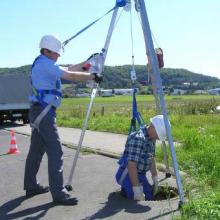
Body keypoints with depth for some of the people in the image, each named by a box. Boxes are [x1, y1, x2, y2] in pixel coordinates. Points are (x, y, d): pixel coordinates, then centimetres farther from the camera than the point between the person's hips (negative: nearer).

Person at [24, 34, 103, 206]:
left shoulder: (42, 64, 18)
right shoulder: (45, 65, -13)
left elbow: (69, 70, 20)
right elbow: (71, 76, -19)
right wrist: (93, 76, -9)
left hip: (39, 112, 11)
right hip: (43, 112, -11)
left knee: (36, 150, 15)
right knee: (55, 152, -11)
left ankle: (31, 186, 25)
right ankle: (59, 194, -9)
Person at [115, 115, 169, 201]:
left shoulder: (151, 139, 4)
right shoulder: (138, 138, -27)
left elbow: (151, 158, 16)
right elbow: (131, 164, -31)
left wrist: (155, 178, 18)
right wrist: (136, 189, -30)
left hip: (140, 174, 9)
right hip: (127, 174, -9)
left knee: (149, 197, 7)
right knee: (139, 199, -23)